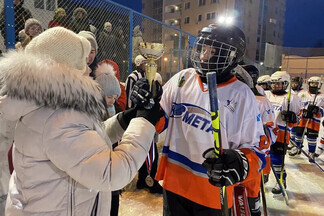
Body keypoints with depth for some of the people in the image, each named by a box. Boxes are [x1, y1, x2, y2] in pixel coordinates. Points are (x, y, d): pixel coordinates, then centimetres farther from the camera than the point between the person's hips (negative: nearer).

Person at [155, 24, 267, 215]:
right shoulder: (182, 79, -3)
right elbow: (161, 120, 4)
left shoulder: (242, 96, -12)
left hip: (213, 192, -2)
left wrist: (240, 164, -30)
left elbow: (255, 148, -9)